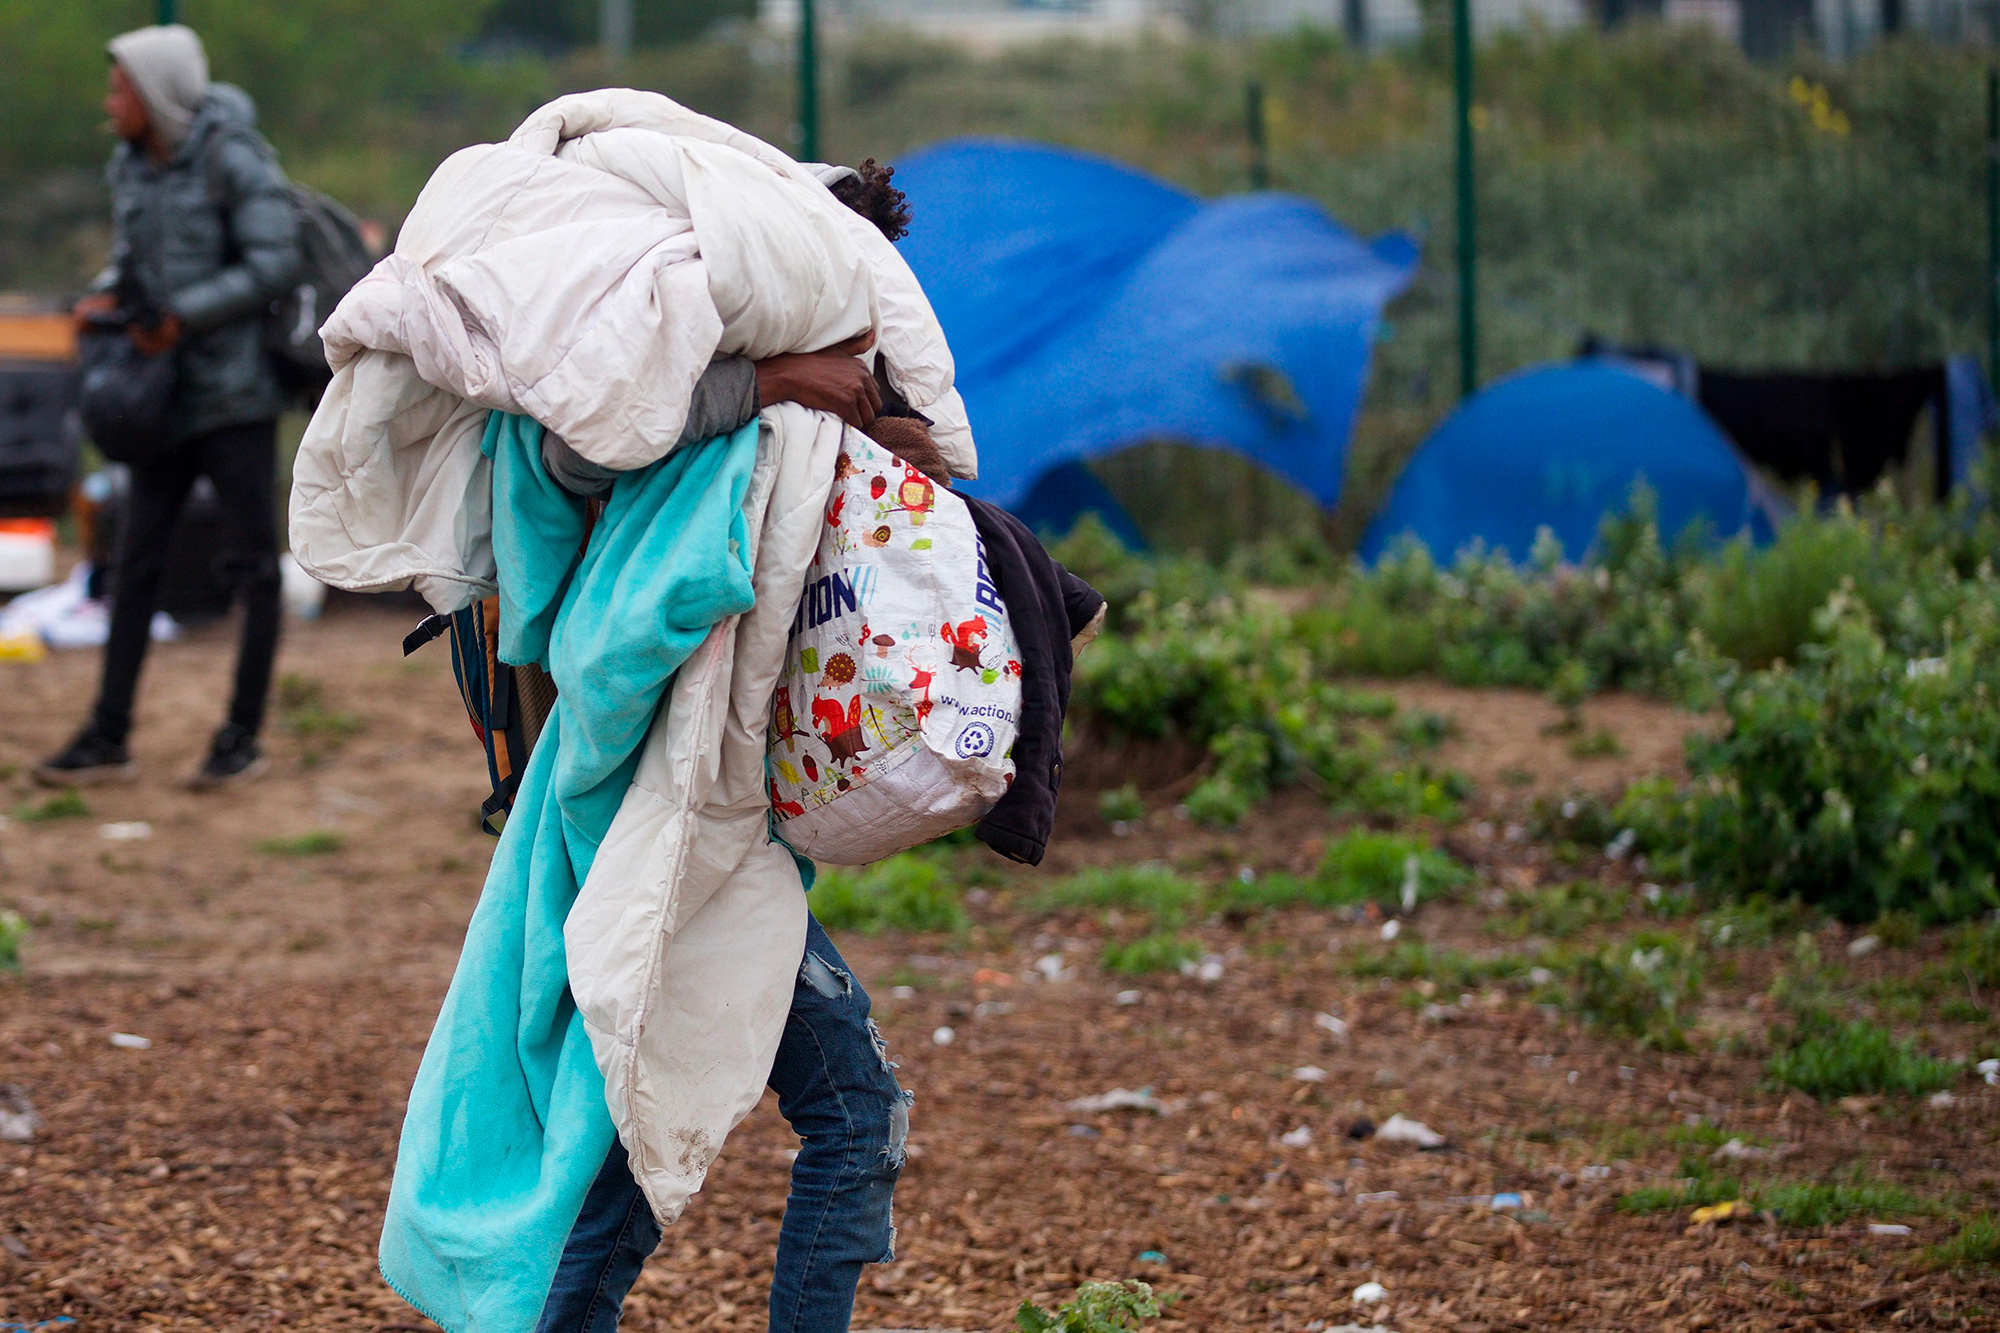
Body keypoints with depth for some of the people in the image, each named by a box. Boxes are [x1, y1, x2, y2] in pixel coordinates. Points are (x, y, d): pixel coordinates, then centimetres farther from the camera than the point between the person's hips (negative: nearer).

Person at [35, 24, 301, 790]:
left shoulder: (231, 160, -12)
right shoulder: (129, 167, 8)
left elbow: (273, 263, -16)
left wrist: (182, 318, -17)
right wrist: (105, 297, -1)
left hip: (236, 391, -7)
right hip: (165, 395, 7)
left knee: (253, 567, 1)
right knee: (136, 563, 5)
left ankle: (243, 739, 9)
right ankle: (107, 741, 8)